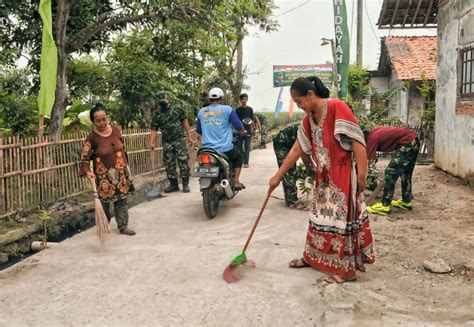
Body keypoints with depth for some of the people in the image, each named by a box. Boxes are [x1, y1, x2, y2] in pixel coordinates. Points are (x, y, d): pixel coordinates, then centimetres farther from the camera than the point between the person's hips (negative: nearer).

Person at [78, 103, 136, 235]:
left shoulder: (115, 129, -3)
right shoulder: (92, 138, -15)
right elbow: (84, 157, -15)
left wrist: (126, 165, 15)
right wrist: (88, 171, -32)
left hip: (121, 172, 4)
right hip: (104, 176, -4)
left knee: (122, 200, 9)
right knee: (104, 202, 6)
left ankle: (123, 226, 19)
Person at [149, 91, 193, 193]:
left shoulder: (177, 110, 3)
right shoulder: (156, 115, 7)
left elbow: (184, 121, 6)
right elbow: (154, 129, 3)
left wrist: (189, 136, 2)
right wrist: (152, 142, -10)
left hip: (179, 139, -3)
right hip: (167, 142, 3)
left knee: (183, 162, -6)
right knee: (169, 164, 6)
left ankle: (185, 184, 0)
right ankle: (173, 184, 16)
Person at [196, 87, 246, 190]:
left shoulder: (201, 111, 9)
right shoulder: (227, 109, -2)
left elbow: (199, 131, 19)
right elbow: (239, 127, 1)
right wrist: (243, 131, 24)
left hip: (207, 149, 3)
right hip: (225, 149, -3)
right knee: (238, 157, 27)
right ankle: (236, 181, 14)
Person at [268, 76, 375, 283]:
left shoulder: (336, 107, -17)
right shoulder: (308, 119, 8)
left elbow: (357, 139, -20)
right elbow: (296, 150, 13)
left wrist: (362, 173, -21)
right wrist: (278, 176, 14)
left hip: (343, 174, -8)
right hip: (324, 176, 8)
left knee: (342, 217, -2)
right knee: (320, 216, 16)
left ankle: (347, 269, 9)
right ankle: (313, 256, 32)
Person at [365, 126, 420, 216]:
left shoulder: (372, 138, -16)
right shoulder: (373, 132, 9)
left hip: (407, 143, -10)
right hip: (413, 141, 10)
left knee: (391, 172, -8)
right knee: (405, 173, 20)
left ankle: (385, 206, -7)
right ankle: (406, 201, 32)